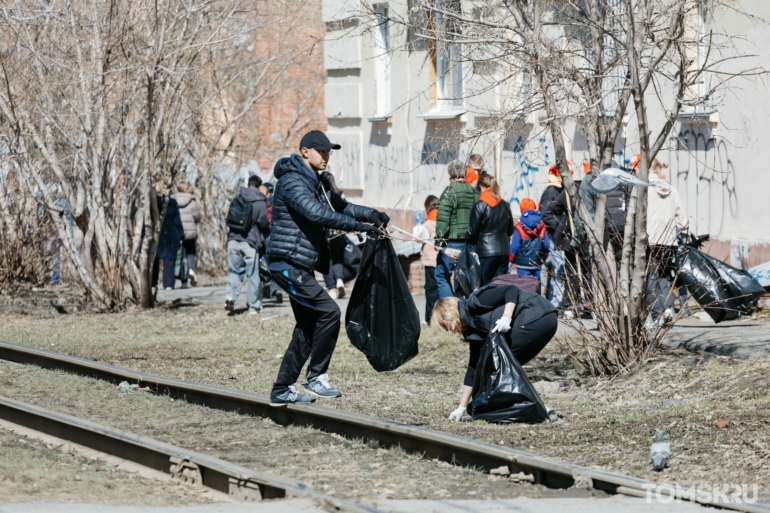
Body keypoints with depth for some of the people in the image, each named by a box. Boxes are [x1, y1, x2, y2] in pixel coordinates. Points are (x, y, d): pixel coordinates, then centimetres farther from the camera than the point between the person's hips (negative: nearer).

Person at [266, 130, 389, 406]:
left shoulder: (316, 183, 17)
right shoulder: (292, 181, -15)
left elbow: (340, 206, 21)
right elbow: (316, 213, -28)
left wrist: (371, 214, 2)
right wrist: (357, 225, -29)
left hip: (301, 267, 10)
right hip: (288, 264, -10)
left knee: (308, 327, 11)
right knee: (329, 311, -18)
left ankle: (282, 390, 17)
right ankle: (316, 378, -11)